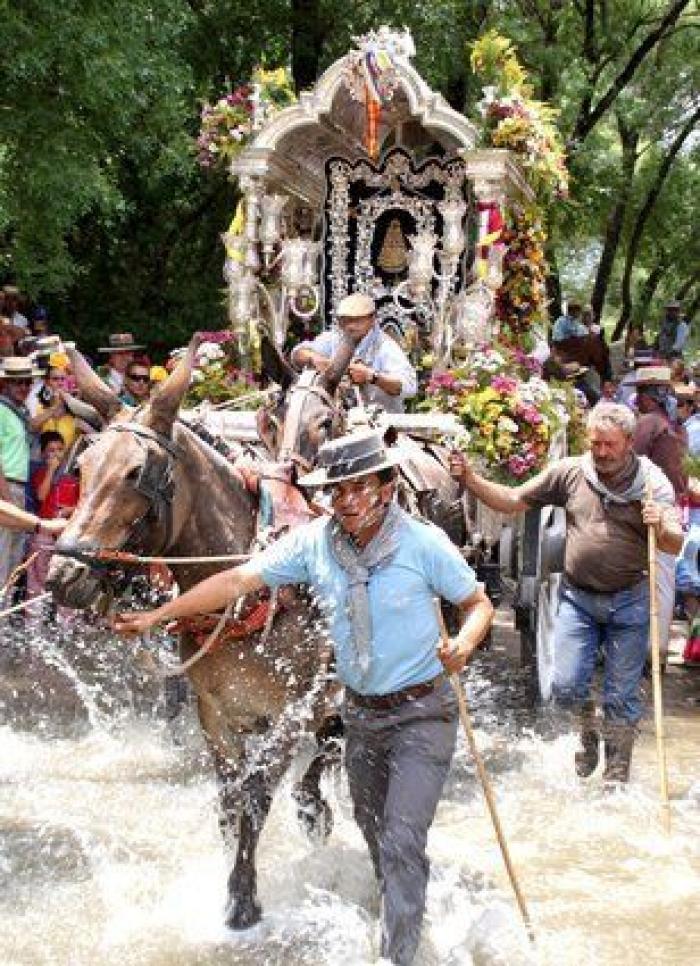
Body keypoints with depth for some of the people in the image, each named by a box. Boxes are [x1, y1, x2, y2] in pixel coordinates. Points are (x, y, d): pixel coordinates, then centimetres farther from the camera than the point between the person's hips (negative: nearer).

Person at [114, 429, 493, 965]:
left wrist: (464, 644, -29)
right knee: (375, 832, 22)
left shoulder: (424, 542, -18)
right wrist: (157, 615, -14)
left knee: (401, 842, -12)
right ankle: (404, 914, 47)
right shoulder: (313, 541, -9)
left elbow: (479, 603, -7)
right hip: (360, 713, 5)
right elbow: (239, 580, -10)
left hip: (422, 713, -5)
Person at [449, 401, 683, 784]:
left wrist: (661, 527, -32)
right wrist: (470, 479, -12)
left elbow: (675, 545, -10)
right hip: (578, 597, 2)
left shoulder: (652, 482, -6)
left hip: (629, 601, -1)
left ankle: (617, 773, 24)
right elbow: (512, 500, 1)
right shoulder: (570, 472, -2)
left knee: (622, 697, 5)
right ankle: (589, 732, 32)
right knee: (566, 686, -2)